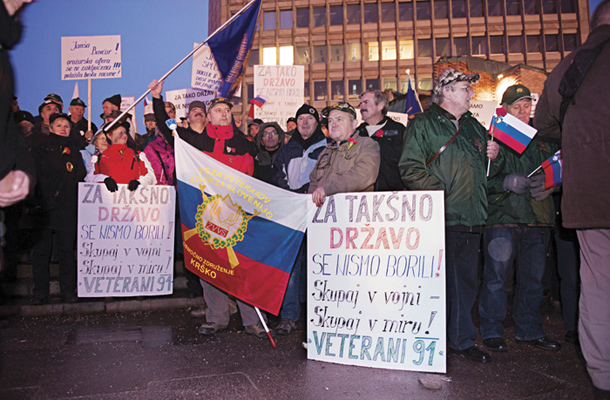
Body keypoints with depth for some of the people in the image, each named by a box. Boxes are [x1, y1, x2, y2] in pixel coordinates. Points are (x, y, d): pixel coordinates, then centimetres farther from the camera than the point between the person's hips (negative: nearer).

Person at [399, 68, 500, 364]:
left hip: (471, 218, 7)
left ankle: (462, 340, 26)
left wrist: (492, 156, 8)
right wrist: (440, 190, -19)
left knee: (466, 281, 13)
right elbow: (410, 168, -11)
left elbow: (482, 170, 30)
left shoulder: (474, 126, 21)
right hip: (441, 218, -7)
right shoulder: (423, 124, -1)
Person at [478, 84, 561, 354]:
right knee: (496, 278, -1)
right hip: (501, 218, -4)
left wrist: (548, 186, -3)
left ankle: (529, 331, 25)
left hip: (537, 220, 4)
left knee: (533, 279, 11)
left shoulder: (543, 139, 16)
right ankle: (492, 332, 12)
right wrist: (505, 182, -18)